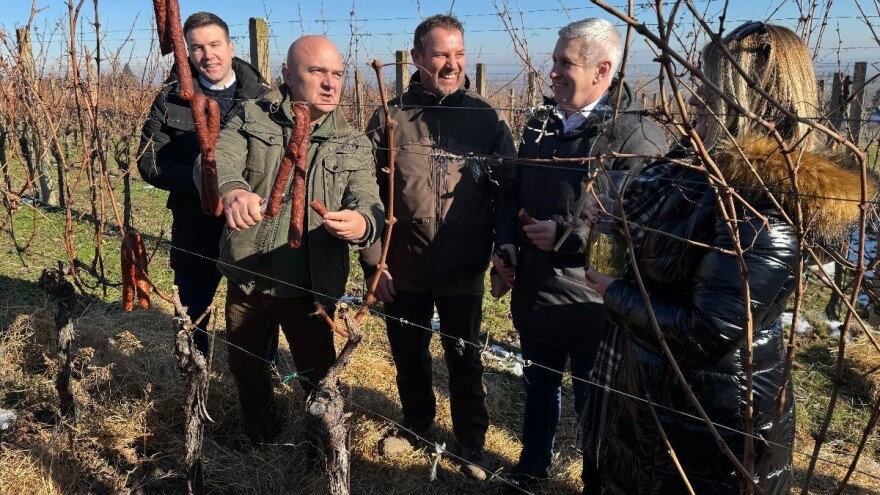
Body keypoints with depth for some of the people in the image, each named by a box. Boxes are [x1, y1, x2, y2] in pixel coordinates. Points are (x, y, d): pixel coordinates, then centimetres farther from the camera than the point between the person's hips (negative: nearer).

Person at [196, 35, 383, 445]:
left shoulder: (354, 146, -3)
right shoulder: (252, 117, -4)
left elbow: (371, 207, -14)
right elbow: (217, 160, -20)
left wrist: (362, 223, -41)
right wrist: (232, 190, -45)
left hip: (309, 287, -2)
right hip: (245, 278, 2)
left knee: (318, 374, 11)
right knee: (243, 365, 22)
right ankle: (260, 436, 49)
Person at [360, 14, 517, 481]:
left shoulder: (486, 118, -4)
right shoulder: (389, 118, -4)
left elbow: (507, 191, -1)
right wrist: (372, 261, -5)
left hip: (463, 272, -1)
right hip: (402, 270, 1)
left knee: (464, 359, 15)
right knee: (408, 355, 19)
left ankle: (471, 440, 36)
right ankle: (415, 423, 44)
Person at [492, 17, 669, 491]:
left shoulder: (637, 137, -17)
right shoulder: (540, 125, 7)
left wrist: (567, 236, -25)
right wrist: (506, 248, 3)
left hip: (591, 307, -6)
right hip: (533, 295, 7)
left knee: (593, 404, 12)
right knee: (539, 387, 24)